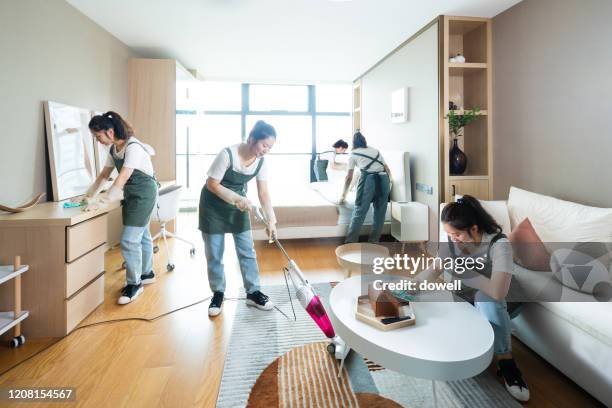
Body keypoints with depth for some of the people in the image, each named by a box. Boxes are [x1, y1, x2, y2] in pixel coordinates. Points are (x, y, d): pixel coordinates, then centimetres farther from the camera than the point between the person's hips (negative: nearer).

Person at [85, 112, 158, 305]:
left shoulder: (133, 147, -23)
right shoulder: (114, 148, 5)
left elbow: (121, 180, -27)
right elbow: (104, 175, 13)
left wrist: (99, 202, -26)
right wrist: (88, 196, 9)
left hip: (143, 193, -9)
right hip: (131, 194, 9)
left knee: (129, 240, -8)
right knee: (141, 235, 17)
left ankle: (134, 284, 7)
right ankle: (146, 273, 32)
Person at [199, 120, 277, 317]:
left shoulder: (261, 162, -12)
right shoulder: (227, 154, -28)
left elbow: (264, 193, -10)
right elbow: (212, 184, -21)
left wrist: (271, 220, -19)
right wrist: (237, 199, -29)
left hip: (239, 205, 5)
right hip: (214, 206, -4)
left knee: (247, 250, 4)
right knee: (214, 253, 3)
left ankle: (253, 293, 16)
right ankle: (218, 294, 20)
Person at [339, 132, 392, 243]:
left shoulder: (353, 154, 15)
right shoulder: (375, 150, 26)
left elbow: (349, 177, 15)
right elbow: (388, 170, 24)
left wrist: (343, 196, 22)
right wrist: (388, 184, 38)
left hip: (368, 179, -4)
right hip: (383, 179, 4)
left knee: (359, 212, -2)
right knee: (380, 213, 10)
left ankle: (350, 242, -2)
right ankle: (374, 241, 15)